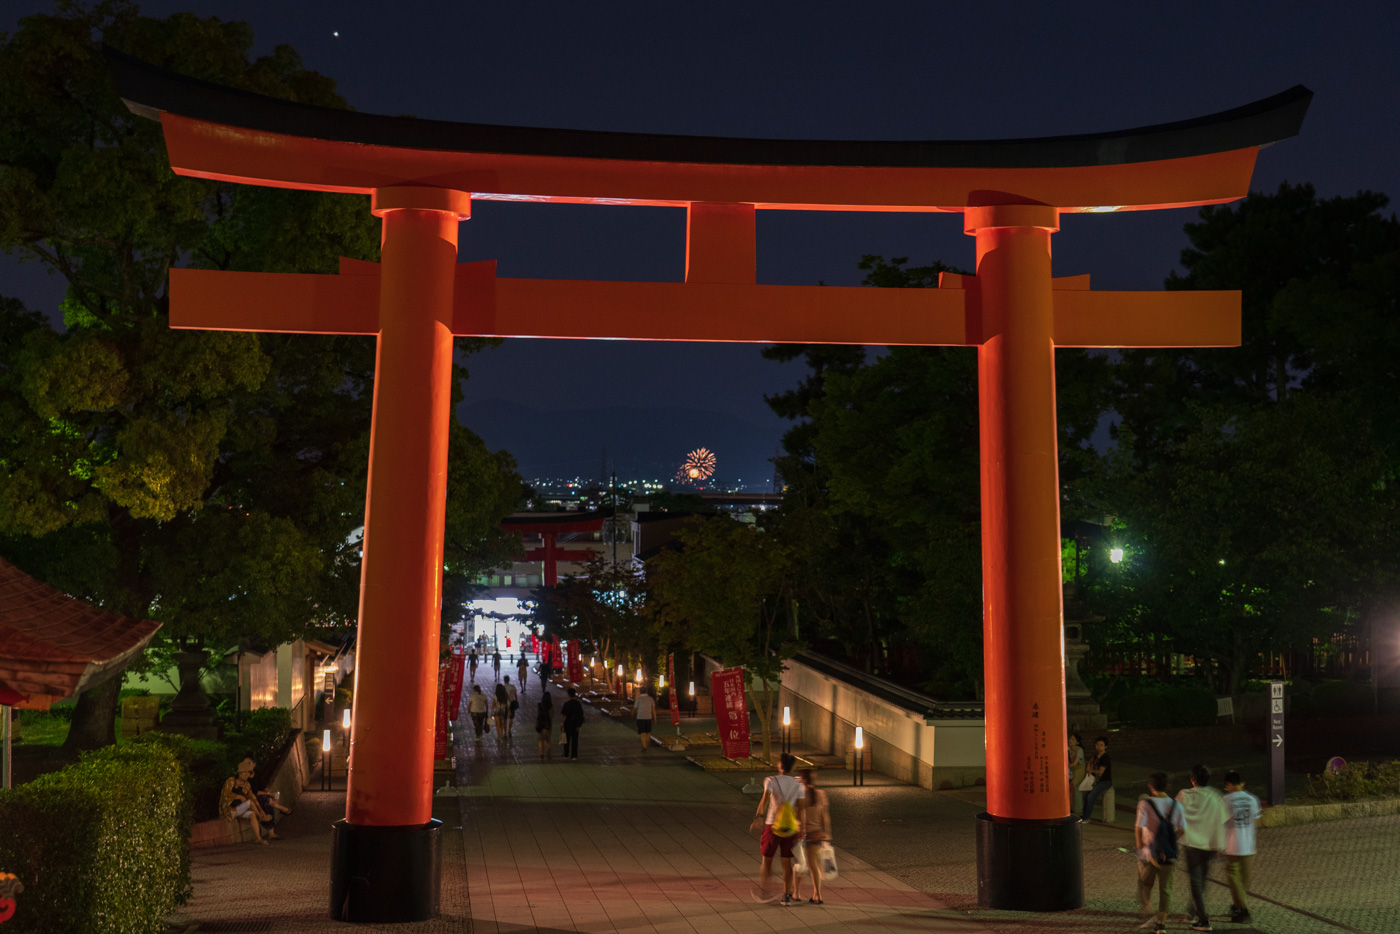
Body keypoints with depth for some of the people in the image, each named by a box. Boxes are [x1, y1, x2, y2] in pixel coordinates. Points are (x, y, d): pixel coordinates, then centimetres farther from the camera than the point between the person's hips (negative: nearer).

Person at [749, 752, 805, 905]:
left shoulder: (771, 780, -3)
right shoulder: (798, 785, 6)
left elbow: (765, 799, -19)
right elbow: (800, 808, 1)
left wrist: (759, 816, -28)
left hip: (772, 825, -2)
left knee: (767, 859, 11)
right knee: (787, 862, 9)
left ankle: (764, 891, 14)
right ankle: (787, 895, 9)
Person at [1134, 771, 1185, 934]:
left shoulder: (1145, 803, -11)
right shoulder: (1175, 805, 1)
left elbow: (1139, 826, -17)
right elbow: (1182, 829, 0)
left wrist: (1139, 844, -2)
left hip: (1148, 853, -3)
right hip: (1168, 855, 3)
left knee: (1144, 885, 17)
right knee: (1165, 889, 11)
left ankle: (1147, 913, 0)